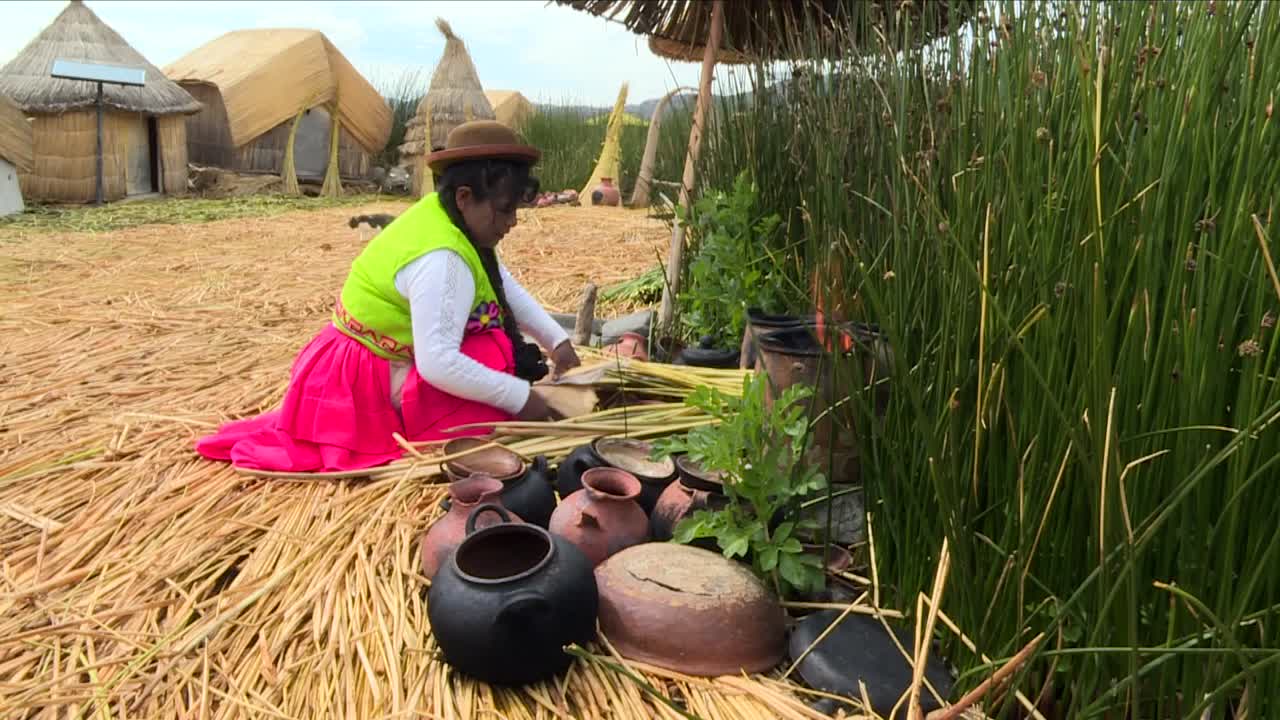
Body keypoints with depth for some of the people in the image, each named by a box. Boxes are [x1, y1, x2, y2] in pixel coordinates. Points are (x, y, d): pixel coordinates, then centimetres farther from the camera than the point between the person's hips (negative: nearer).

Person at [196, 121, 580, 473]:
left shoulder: (447, 216, -2)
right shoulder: (440, 260, -31)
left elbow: (507, 288, 7)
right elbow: (438, 364, -37)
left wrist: (558, 340, -2)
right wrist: (520, 398, -31)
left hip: (371, 360, 9)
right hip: (364, 382, -9)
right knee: (494, 357, -16)